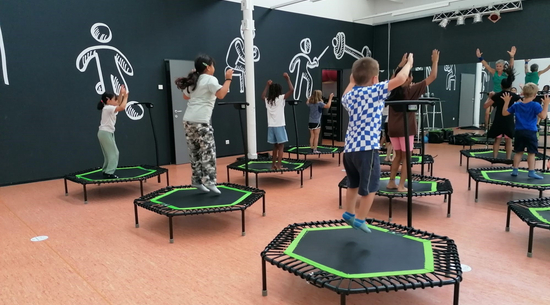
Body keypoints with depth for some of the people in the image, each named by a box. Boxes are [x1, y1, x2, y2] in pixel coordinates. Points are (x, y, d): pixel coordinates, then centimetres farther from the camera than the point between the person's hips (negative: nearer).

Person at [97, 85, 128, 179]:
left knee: (109, 153, 16)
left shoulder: (109, 108, 12)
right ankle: (109, 173, -6)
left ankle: (106, 171, 22)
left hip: (108, 133, 10)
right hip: (105, 133, -10)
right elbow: (122, 107, -27)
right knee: (113, 153, -8)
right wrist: (125, 97, -16)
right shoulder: (108, 108, -16)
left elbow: (119, 104, 23)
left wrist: (121, 94, 12)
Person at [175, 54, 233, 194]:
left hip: (188, 121, 8)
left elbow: (186, 97, 33)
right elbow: (221, 94, -21)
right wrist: (228, 79, -11)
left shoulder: (193, 81, 18)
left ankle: (197, 180, 15)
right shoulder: (210, 79, -5)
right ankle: (209, 181, -13)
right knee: (208, 151, -7)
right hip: (200, 121, -8)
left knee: (195, 152, 11)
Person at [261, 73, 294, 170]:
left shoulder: (267, 100, 10)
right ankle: (279, 165, -4)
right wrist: (288, 78, -1)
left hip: (271, 126, 6)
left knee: (275, 146, 15)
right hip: (279, 126, -6)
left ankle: (274, 165, 19)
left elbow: (263, 96, 34)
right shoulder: (281, 98, -5)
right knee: (281, 146, -1)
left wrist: (267, 85, 33)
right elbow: (291, 90, -10)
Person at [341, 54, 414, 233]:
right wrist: (409, 63, 7)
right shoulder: (375, 91, -7)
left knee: (354, 183, 24)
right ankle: (359, 219, 13)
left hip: (349, 148, 8)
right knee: (370, 187, 6)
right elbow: (400, 79, -11)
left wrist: (352, 83, 44)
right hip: (367, 148, -7)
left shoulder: (350, 95, 12)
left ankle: (349, 213, 35)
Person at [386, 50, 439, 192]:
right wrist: (435, 61, 8)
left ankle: (391, 182, 17)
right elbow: (432, 76, -5)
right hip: (405, 129, -5)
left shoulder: (392, 89, 3)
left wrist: (401, 64, 33)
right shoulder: (411, 90, -10)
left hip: (393, 128, 5)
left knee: (398, 155, 16)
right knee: (406, 157, 3)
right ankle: (401, 186, 2)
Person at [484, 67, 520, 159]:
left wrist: (490, 97, 12)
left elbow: (485, 106, -2)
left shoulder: (497, 95, -3)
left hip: (498, 120, 0)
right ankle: (508, 159, 10)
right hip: (509, 121, 0)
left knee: (497, 140, 9)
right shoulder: (514, 96, -3)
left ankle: (494, 158, 9)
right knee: (508, 140, 9)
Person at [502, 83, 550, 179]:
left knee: (519, 152, 13)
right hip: (530, 132, -4)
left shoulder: (516, 105, 5)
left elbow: (504, 113, 11)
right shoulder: (535, 105, -9)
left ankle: (514, 170, 14)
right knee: (531, 153, 2)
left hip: (519, 132, 4)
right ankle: (531, 172, 3)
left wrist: (506, 101, 14)